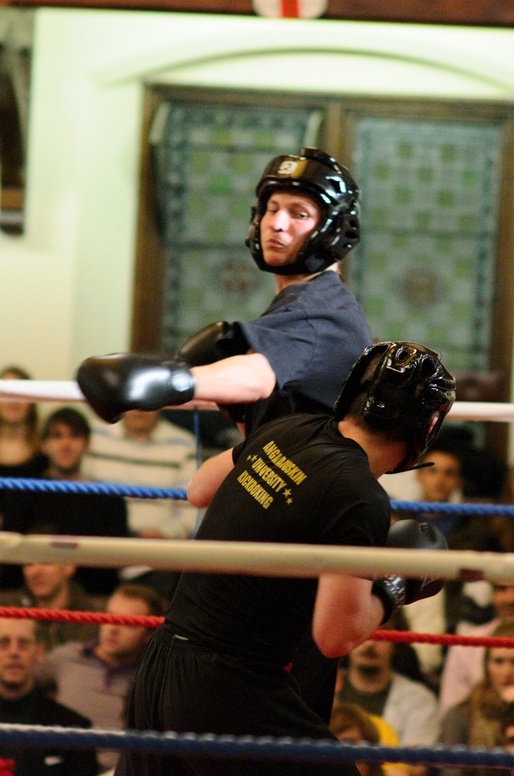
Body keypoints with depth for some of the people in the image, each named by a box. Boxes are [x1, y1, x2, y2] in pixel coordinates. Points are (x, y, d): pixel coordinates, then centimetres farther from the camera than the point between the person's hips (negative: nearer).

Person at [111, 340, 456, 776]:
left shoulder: (289, 431, 5)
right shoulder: (362, 499, -17)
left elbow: (199, 490, 23)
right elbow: (337, 636, -16)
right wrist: (396, 588, -1)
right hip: (232, 689, -8)